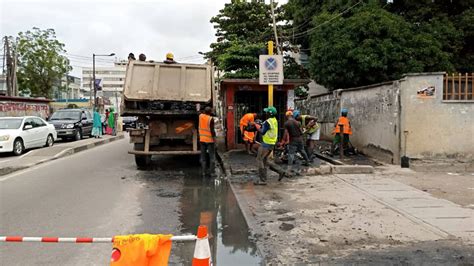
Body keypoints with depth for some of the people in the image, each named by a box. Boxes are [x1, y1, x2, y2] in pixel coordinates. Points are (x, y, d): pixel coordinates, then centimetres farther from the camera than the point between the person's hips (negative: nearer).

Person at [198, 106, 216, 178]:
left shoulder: (200, 116, 0)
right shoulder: (210, 119, -16)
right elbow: (212, 130, -17)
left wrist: (205, 111, 14)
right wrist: (214, 138, -9)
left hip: (202, 139, 5)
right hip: (210, 140, -5)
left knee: (203, 156, 11)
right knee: (212, 156, 4)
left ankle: (203, 172, 12)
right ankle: (211, 172, 3)